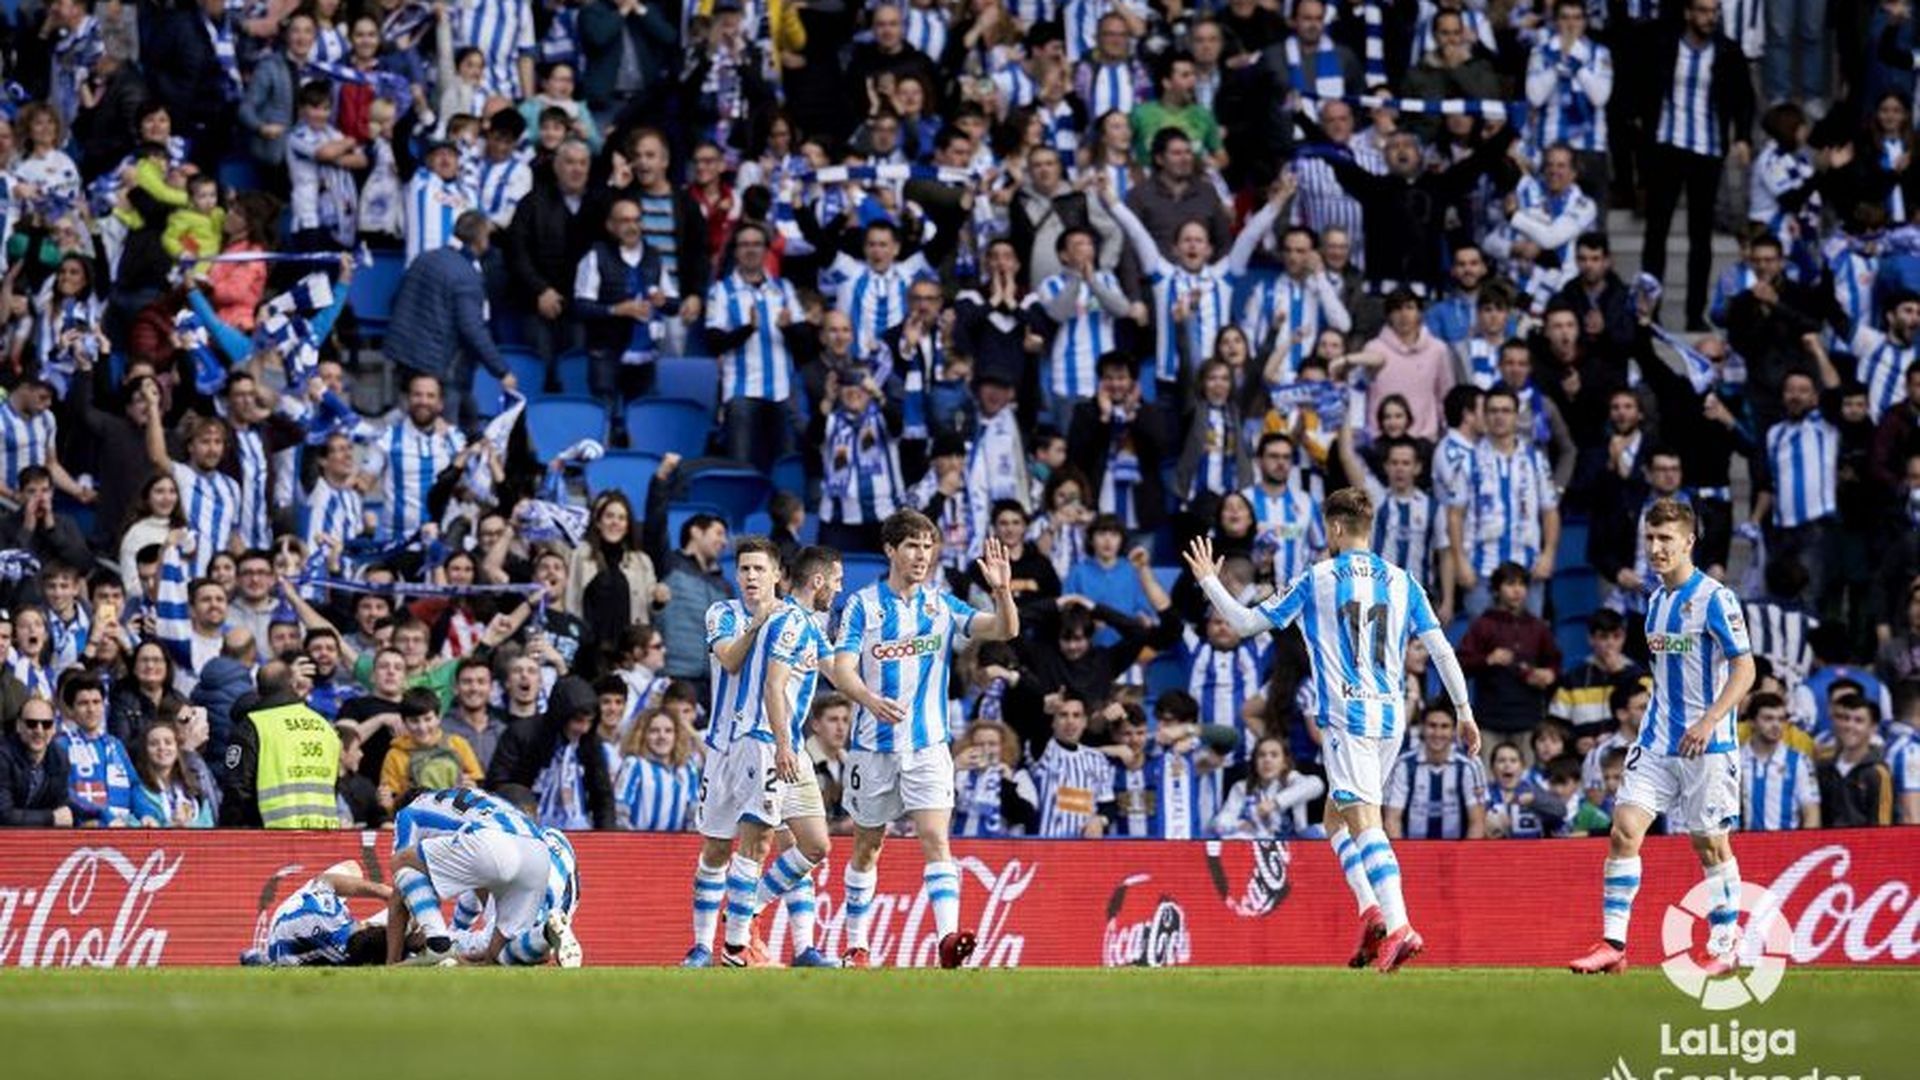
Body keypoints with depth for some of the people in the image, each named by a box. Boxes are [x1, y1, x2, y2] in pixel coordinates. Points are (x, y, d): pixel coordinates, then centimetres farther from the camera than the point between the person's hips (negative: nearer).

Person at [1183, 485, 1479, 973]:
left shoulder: (1316, 580, -1)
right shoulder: (1401, 582, 10)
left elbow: (1246, 622, 5)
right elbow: (1440, 648, 7)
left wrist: (1208, 581, 20)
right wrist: (1464, 711, 14)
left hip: (1345, 717, -5)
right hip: (1390, 715, 5)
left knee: (1364, 823, -12)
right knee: (1335, 817, 19)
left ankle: (1399, 928, -27)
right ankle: (1372, 910, 4)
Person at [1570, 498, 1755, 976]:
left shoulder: (1714, 598, -10)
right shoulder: (1656, 601, 13)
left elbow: (1744, 669, -14)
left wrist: (1709, 721, -24)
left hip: (1705, 746, -6)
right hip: (1657, 740, 6)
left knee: (1710, 844, 2)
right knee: (1624, 829, -7)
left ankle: (1725, 946, 15)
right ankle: (1612, 944, -8)